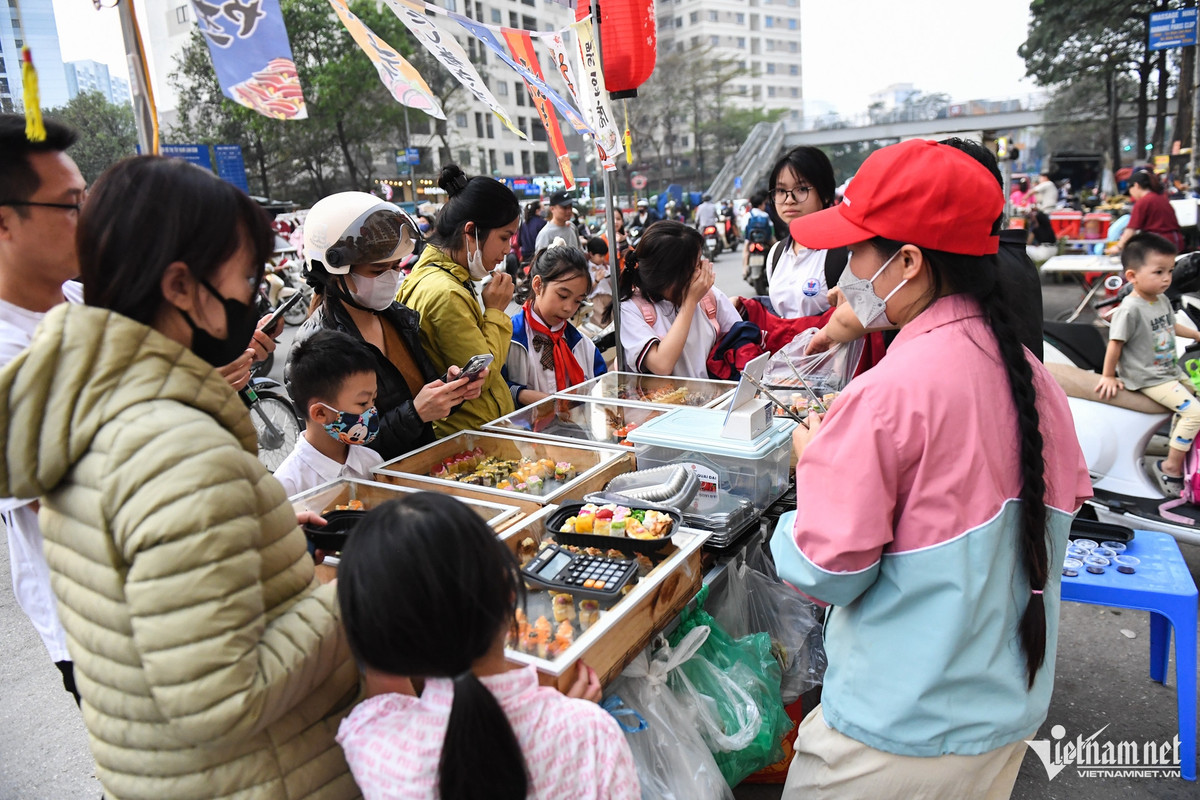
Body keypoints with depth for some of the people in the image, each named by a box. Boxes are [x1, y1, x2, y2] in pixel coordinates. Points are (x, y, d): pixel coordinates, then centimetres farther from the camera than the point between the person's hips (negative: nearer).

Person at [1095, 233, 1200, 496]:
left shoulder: (1162, 300, 4)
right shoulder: (1130, 309, -25)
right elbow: (1115, 343, -20)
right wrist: (1108, 376, -15)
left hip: (1170, 371, 10)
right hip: (1148, 378, -10)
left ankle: (1177, 443, 42)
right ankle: (1170, 467, -7)